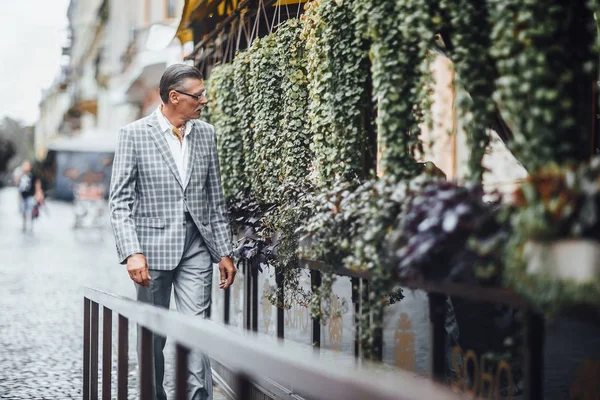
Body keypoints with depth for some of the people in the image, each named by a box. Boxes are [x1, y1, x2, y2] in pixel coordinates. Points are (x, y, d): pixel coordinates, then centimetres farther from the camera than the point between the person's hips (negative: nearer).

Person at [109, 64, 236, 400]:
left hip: (196, 248, 3)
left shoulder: (206, 133, 9)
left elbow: (216, 198, 12)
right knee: (152, 337, 8)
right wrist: (132, 253, -16)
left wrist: (225, 252, 8)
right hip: (153, 247, -2)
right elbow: (120, 200, -6)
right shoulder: (134, 134, -4)